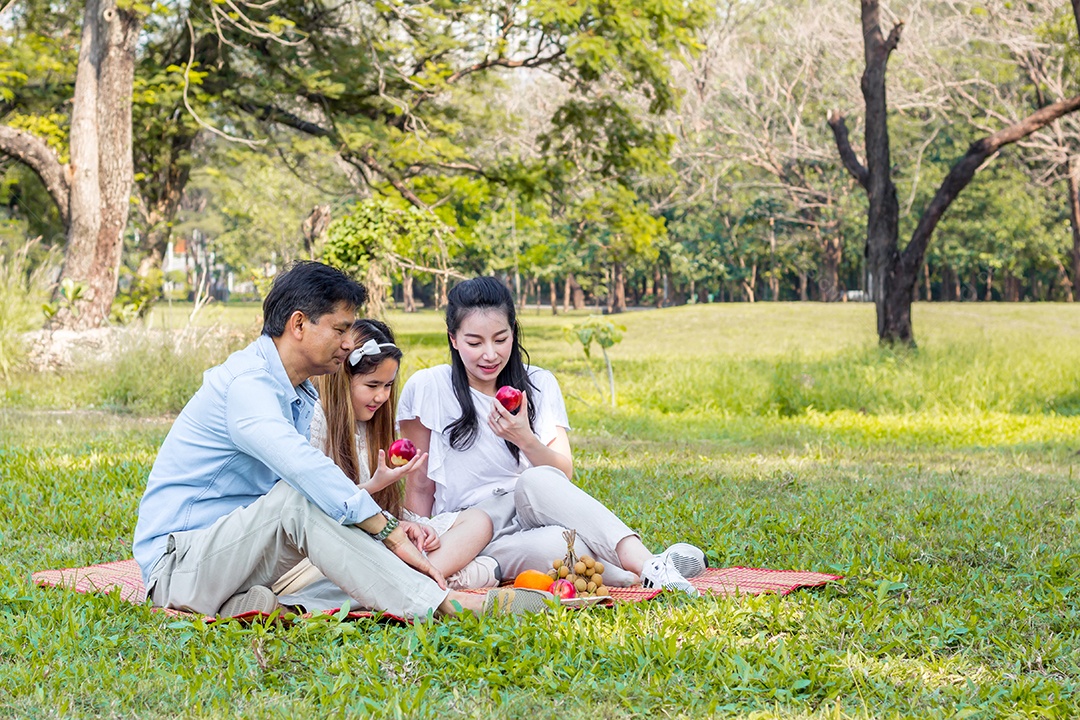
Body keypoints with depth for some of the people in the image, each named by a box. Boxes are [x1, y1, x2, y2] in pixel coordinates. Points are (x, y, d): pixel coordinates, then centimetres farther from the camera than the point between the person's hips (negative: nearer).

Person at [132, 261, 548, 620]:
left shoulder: (302, 397, 15)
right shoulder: (247, 384, -18)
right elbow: (307, 472, -33)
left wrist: (392, 526, -7)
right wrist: (392, 535, -32)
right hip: (176, 563, -9)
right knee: (298, 498, -32)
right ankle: (444, 606, -37)